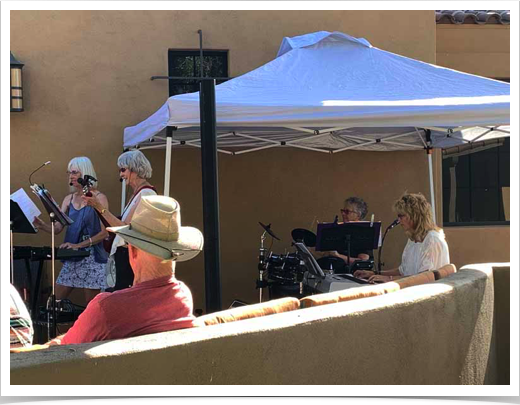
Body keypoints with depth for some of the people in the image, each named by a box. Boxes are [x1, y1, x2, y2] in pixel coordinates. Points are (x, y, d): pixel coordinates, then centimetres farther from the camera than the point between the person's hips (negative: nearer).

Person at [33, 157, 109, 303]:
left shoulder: (98, 198, -5)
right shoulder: (69, 199, 12)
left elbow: (104, 232, -11)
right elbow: (57, 228, 6)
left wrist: (78, 245, -18)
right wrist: (42, 225, -14)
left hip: (92, 257, -6)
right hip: (71, 258, 6)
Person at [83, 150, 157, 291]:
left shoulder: (146, 194, -13)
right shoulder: (137, 194, 17)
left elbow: (126, 229, -19)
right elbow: (114, 227, 16)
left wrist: (101, 208, -18)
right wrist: (97, 204, 14)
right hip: (123, 257, 10)